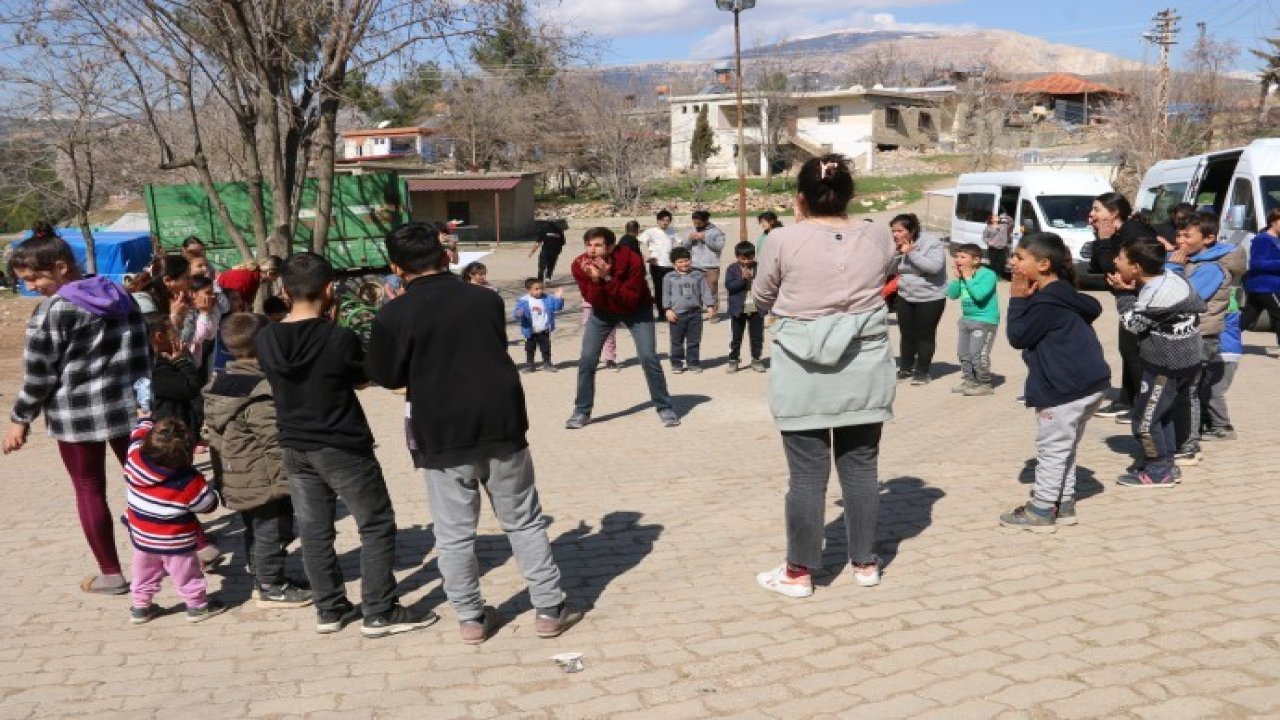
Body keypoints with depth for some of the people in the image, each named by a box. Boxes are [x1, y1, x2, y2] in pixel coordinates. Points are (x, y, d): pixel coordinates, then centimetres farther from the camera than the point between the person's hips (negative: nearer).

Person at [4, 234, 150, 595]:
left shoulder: (53, 310, -14)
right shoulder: (120, 294, 5)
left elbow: (39, 375, -12)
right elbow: (142, 354, 10)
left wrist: (19, 419, 0)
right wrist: (143, 398, 19)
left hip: (77, 414, -6)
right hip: (127, 405, 6)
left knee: (89, 490, 8)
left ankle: (110, 573, 15)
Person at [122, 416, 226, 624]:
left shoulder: (134, 460, -19)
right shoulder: (189, 482, -29)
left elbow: (138, 436, 3)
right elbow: (209, 504, -13)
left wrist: (145, 420, 21)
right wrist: (207, 489, 8)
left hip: (141, 537, 5)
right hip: (175, 543, -4)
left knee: (144, 573, 24)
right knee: (187, 575, 14)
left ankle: (140, 607, 34)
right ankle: (198, 605, 27)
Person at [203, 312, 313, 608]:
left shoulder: (219, 385, 7)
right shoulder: (261, 391, -23)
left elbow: (216, 437, 13)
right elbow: (275, 438, -24)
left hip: (239, 479, 10)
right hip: (266, 479, -10)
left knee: (255, 530, 21)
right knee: (272, 531, 2)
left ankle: (262, 578, 33)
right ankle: (271, 587, 10)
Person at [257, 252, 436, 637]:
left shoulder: (267, 339, -5)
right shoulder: (340, 338, -18)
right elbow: (361, 379, -1)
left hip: (295, 447, 5)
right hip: (342, 447, -5)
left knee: (314, 531, 13)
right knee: (377, 525, 6)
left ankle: (330, 609, 22)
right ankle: (380, 612, 7)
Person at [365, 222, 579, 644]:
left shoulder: (394, 315, -9)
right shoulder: (486, 300, 1)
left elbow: (386, 376, 1)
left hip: (443, 435, -2)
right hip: (501, 424, 2)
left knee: (454, 534, 11)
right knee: (524, 521, 12)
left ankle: (471, 618, 19)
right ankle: (549, 610, 16)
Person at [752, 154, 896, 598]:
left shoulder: (783, 240, -10)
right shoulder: (878, 237, -1)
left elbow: (761, 300, 5)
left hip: (802, 372, -3)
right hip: (865, 369, 3)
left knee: (807, 473, 4)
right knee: (861, 467, 13)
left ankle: (799, 572, 14)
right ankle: (865, 563, 24)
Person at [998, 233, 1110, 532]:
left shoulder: (1046, 303, -18)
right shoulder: (1062, 294, 13)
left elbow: (1017, 337, -13)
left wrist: (1017, 300, -7)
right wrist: (1023, 301, 10)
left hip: (1067, 388, -10)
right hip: (1088, 382, 10)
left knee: (1052, 448, -2)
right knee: (1065, 447, 18)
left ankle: (1041, 511, 5)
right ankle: (1064, 504, 26)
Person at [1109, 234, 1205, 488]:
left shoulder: (1157, 293, -27)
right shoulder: (1166, 277, 0)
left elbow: (1133, 323, -14)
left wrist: (1124, 293, -7)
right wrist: (1132, 291, 0)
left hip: (1167, 366, -9)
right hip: (1184, 360, 9)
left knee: (1145, 418, 1)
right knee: (1163, 413, 21)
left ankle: (1159, 471, 11)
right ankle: (1165, 461, 31)